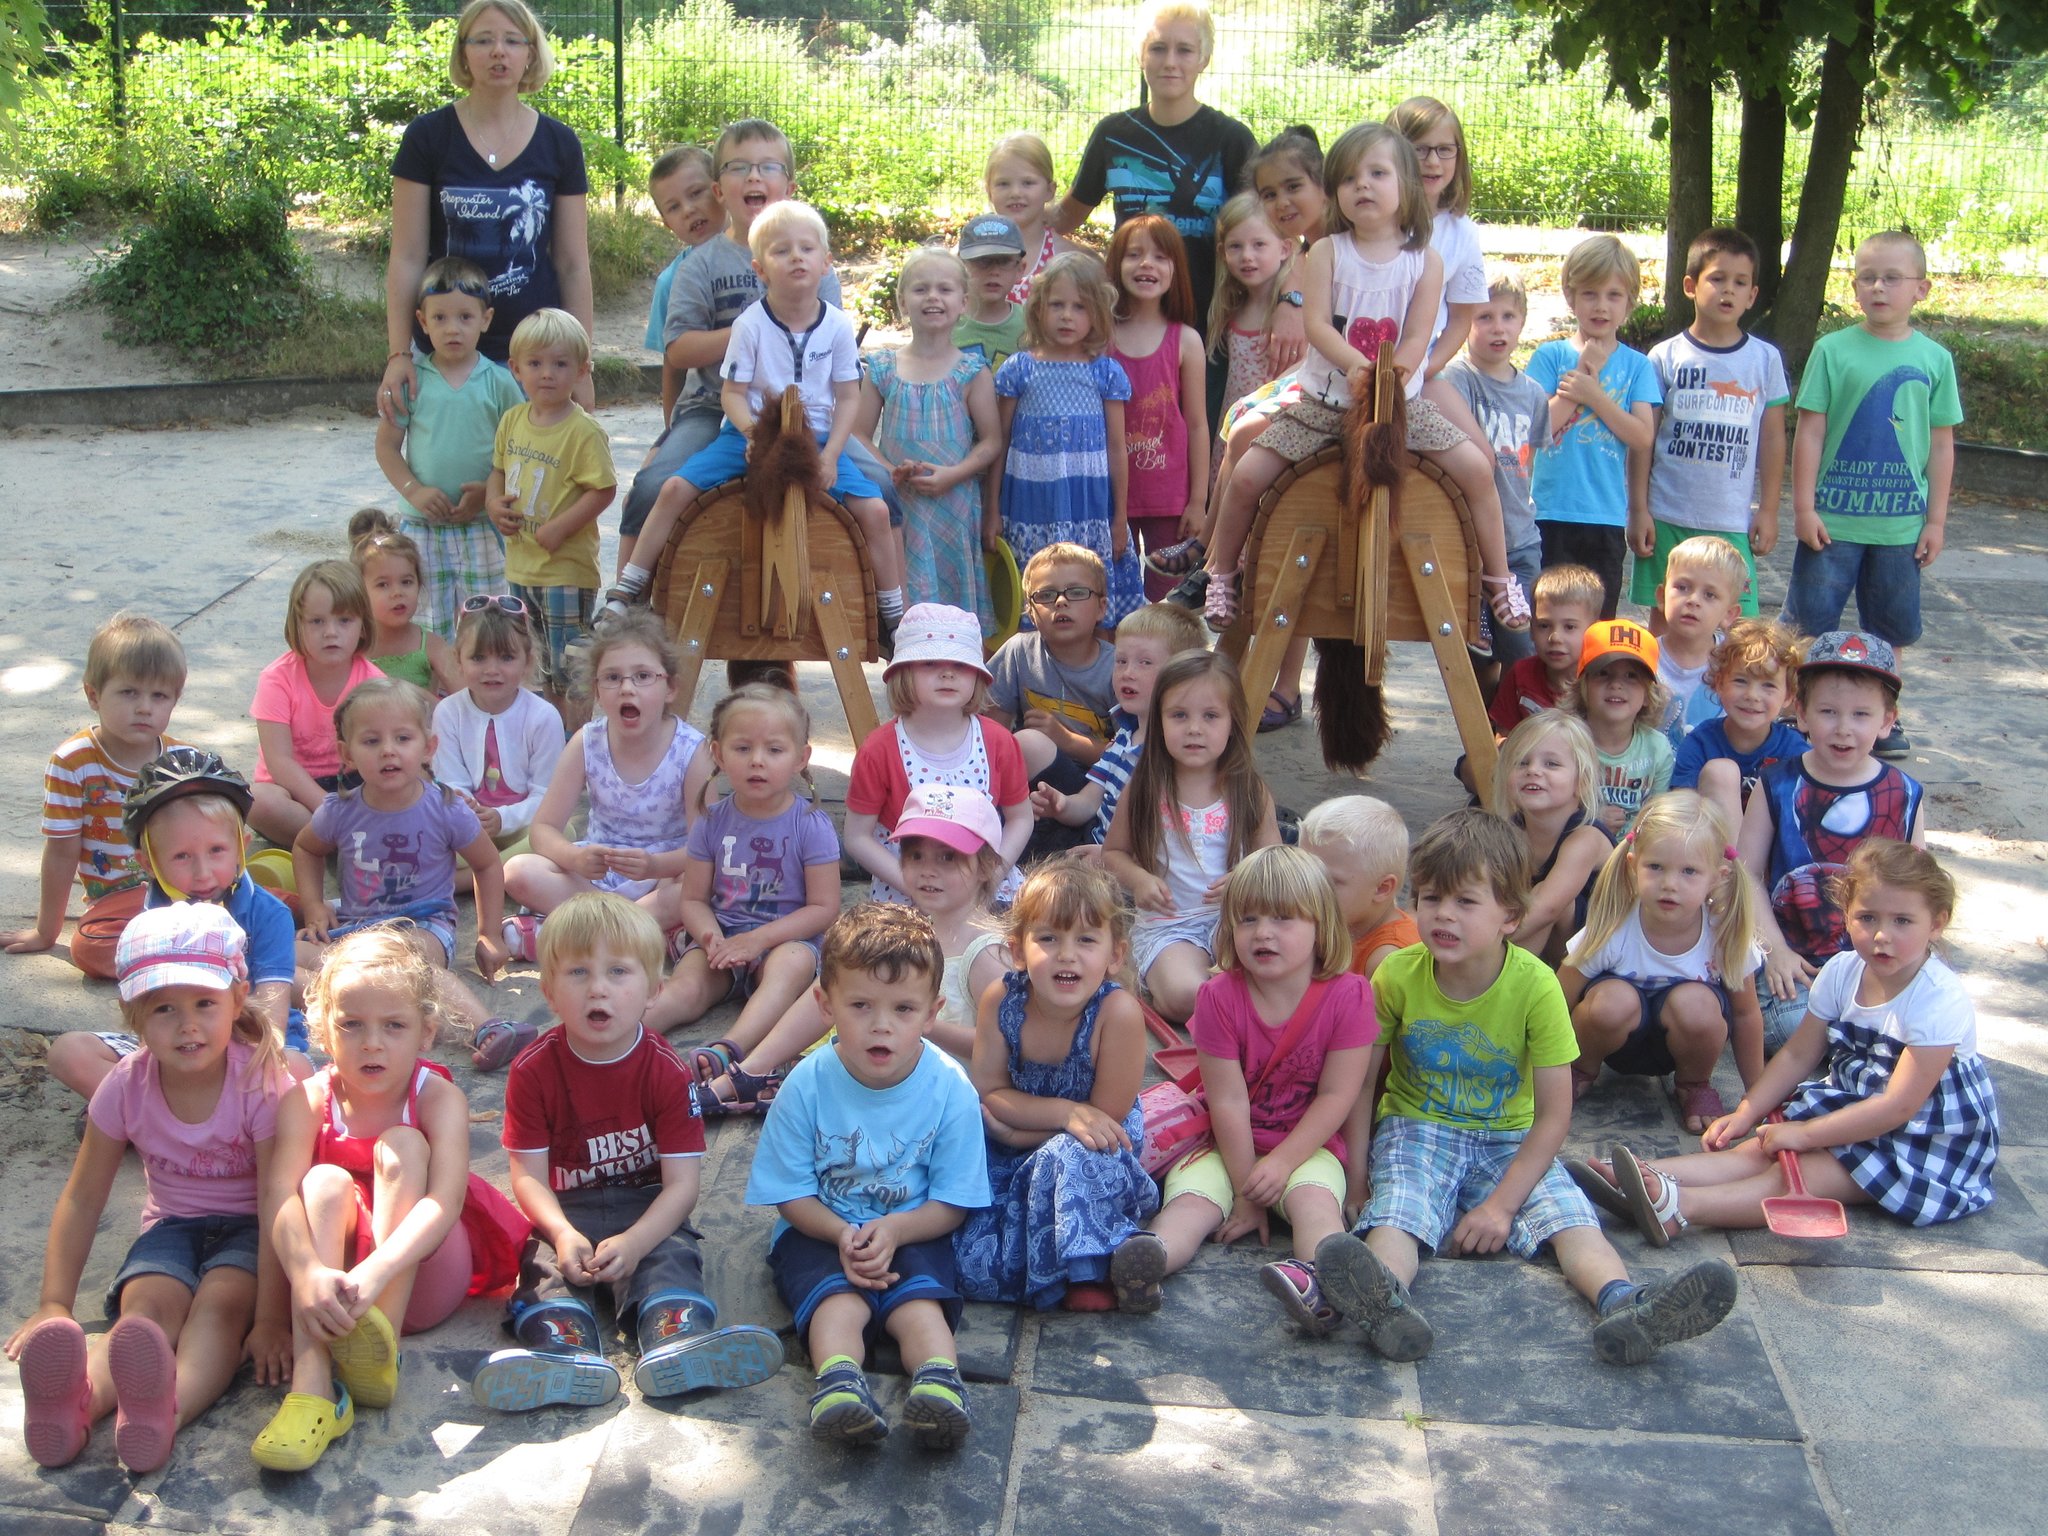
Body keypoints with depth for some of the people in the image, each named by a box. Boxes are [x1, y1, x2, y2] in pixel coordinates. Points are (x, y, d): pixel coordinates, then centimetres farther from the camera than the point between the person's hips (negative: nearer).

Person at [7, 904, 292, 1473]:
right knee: (147, 1305, -28)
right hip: (172, 1226, 3)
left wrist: (270, 1319, -26)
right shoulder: (127, 1087, -8)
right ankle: (74, 1403, -59)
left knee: (221, 1303, -34)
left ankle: (166, 1410, -64)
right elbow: (82, 1199, 0)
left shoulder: (262, 1083, -19)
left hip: (248, 1229, -3)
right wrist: (54, 1306, -6)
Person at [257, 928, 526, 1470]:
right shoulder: (308, 1101, -7)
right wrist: (307, 1272, -45)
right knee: (326, 1181, -26)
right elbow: (280, 1194, -24)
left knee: (400, 1146, -21)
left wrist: (376, 1271, -46)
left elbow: (445, 1201, -29)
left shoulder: (439, 1098, -12)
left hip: (422, 1278, -1)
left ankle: (383, 1349, -34)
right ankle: (311, 1385, -42)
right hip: (333, 1280, 1)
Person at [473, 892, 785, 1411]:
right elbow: (529, 1175, -8)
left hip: (648, 1210, -1)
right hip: (567, 1212, 1)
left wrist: (634, 1241, -28)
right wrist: (564, 1233, -27)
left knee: (670, 1256, -30)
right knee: (548, 1261, -29)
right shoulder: (534, 1071, -4)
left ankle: (677, 1338, -56)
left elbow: (682, 1183, -12)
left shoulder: (667, 1071, -8)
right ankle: (566, 1349, -55)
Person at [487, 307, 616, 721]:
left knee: (571, 666, -2)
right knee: (546, 664, 21)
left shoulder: (583, 431, -16)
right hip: (520, 563, 7)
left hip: (566, 567, -7)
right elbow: (499, 470, 19)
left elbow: (604, 489, -19)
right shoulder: (512, 420, 6)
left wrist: (559, 528, -23)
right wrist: (494, 503, -1)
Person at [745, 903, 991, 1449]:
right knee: (838, 1301, -30)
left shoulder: (950, 1089, -12)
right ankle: (839, 1381, -52)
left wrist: (893, 1229, -25)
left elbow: (952, 1202, -6)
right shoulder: (807, 1085, -13)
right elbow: (791, 1195, -5)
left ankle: (938, 1380, -49)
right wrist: (843, 1234, -24)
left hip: (912, 1232, 1)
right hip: (821, 1230, 0)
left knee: (920, 1302, -28)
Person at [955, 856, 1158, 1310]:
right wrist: (1067, 1113, -26)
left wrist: (1015, 1131, -19)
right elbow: (988, 1093, -9)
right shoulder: (1001, 1000, -13)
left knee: (1066, 1157, -38)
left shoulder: (1118, 1012, -24)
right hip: (1012, 1160, 3)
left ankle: (1087, 1271, -19)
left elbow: (1107, 1120, -18)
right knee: (973, 1263, -19)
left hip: (1097, 1162, -3)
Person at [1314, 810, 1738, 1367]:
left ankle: (1622, 1302, -51)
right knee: (1396, 1211, -32)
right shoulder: (1398, 976, -11)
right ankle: (1384, 1299, -61)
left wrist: (1501, 1204, -19)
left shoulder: (1535, 985, -14)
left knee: (1569, 1213, -26)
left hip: (1509, 1141, 1)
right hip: (1416, 1129, -1)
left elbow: (1554, 1115, -12)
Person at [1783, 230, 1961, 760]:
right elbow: (1810, 433, -4)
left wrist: (1936, 519, 3)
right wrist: (1804, 507, -7)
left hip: (1900, 522, 2)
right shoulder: (1833, 350, -4)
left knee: (1890, 626, 12)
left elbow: (1941, 445, 5)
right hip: (1833, 517, -2)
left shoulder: (1934, 359, 2)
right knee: (1810, 619, 3)